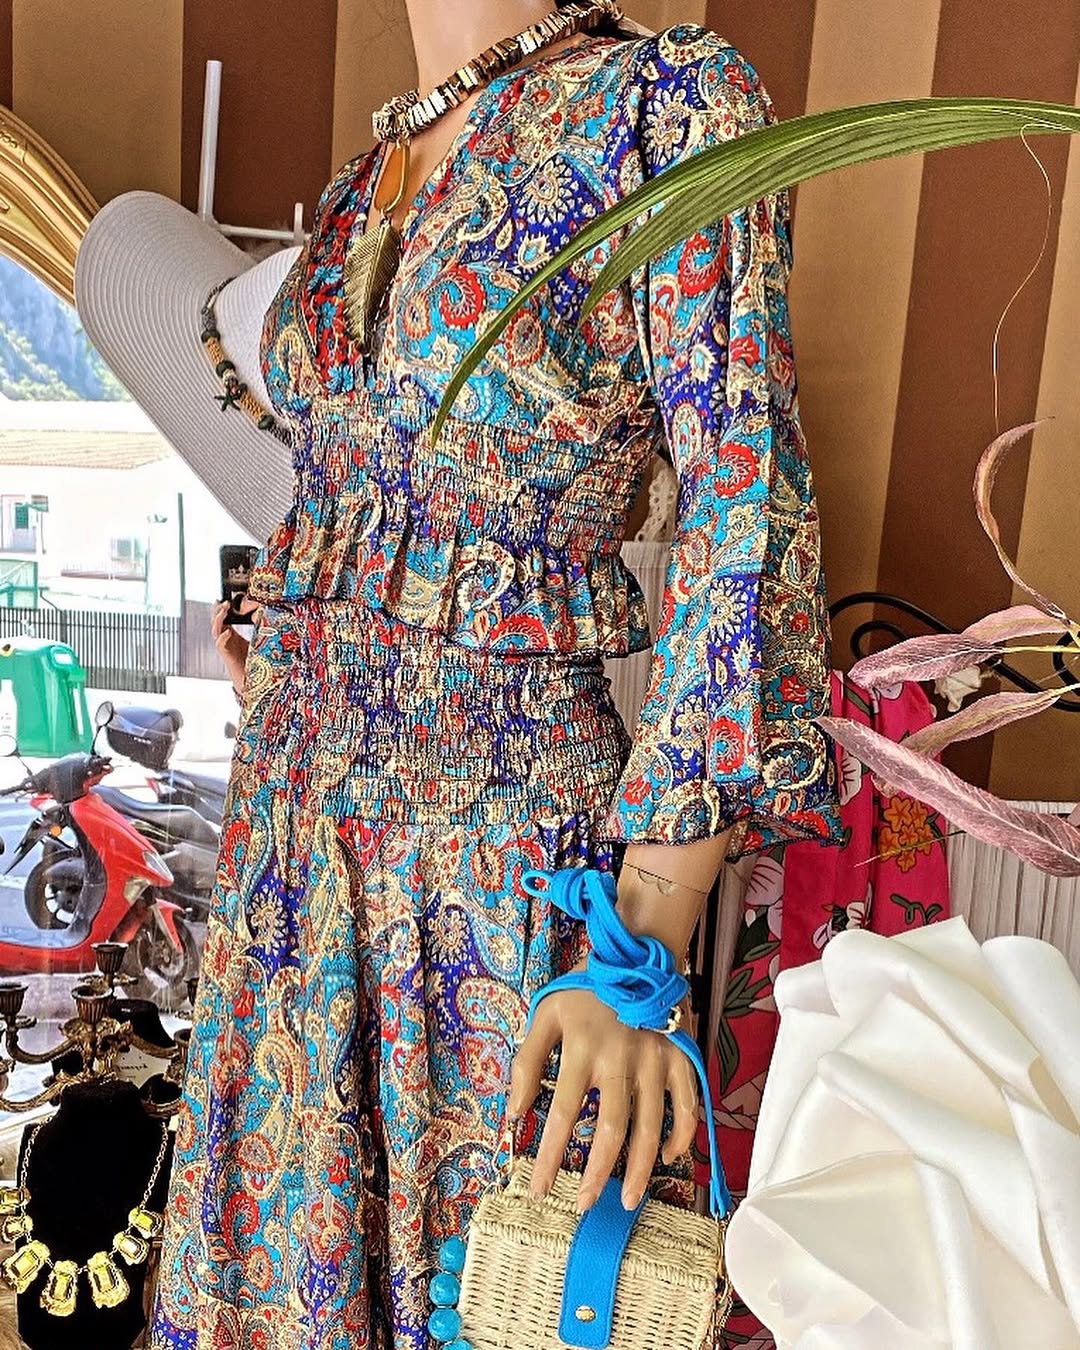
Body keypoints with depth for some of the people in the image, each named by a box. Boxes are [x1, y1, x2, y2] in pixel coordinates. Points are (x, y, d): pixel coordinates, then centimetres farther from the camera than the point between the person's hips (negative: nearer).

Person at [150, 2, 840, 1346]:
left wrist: (649, 936, -21)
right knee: (296, 1213, 22)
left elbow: (747, 513, -17)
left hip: (510, 817, -6)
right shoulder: (363, 180, 12)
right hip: (300, 799, 7)